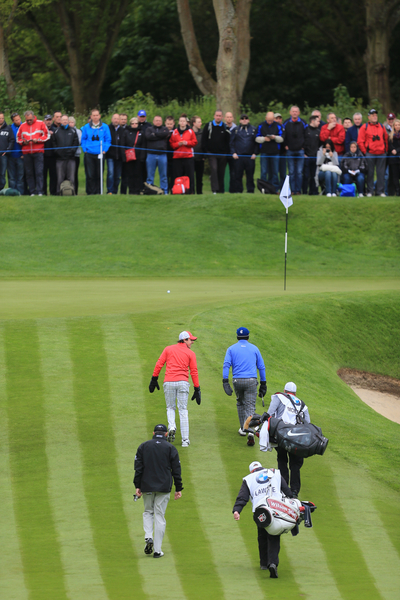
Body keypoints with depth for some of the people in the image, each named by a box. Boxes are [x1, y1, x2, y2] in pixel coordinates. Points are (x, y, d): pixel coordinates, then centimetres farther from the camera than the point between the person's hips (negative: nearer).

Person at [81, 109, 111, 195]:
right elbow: (83, 139, 11)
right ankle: (90, 192, 2)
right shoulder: (86, 127, 5)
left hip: (100, 154, 0)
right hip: (89, 155, 0)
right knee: (90, 175, -2)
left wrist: (104, 150, -4)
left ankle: (98, 191, 10)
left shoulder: (105, 127, 4)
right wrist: (85, 149, -1)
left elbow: (108, 139, 7)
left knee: (99, 174, 3)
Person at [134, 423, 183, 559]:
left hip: (147, 486, 1)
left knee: (148, 512, 19)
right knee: (160, 516, 2)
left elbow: (138, 468, 1)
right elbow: (176, 470, 1)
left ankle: (148, 536, -7)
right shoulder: (170, 448, 2)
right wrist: (178, 489, 6)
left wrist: (137, 486, 4)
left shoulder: (143, 446, 5)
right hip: (164, 487, -1)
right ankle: (157, 550, 0)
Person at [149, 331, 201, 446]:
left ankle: (171, 426, -13)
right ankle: (185, 439, -2)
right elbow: (194, 372, 2)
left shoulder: (168, 349, 10)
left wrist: (154, 380, 8)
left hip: (168, 382, 1)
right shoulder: (190, 353, 5)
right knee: (183, 410, 3)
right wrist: (197, 389, 5)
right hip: (183, 382, -1)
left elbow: (159, 364, 4)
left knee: (170, 407, 17)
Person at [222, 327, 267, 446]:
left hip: (237, 381, 1)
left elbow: (226, 365, -5)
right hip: (251, 380, -1)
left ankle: (243, 429, 32)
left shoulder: (231, 349, 8)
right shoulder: (254, 349, 10)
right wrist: (263, 383, 16)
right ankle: (251, 431, -25)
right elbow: (261, 367, 10)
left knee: (240, 403, 25)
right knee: (250, 407, -5)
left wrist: (225, 381, -10)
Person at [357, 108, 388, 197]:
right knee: (370, 173, -2)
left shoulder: (381, 127, 14)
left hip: (381, 154, 3)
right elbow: (360, 141, -1)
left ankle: (380, 191, 8)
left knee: (381, 173, 3)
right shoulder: (365, 127, 2)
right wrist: (365, 152, -6)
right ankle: (370, 191, 3)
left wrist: (386, 150, 8)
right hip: (370, 154, -3)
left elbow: (386, 139, 18)